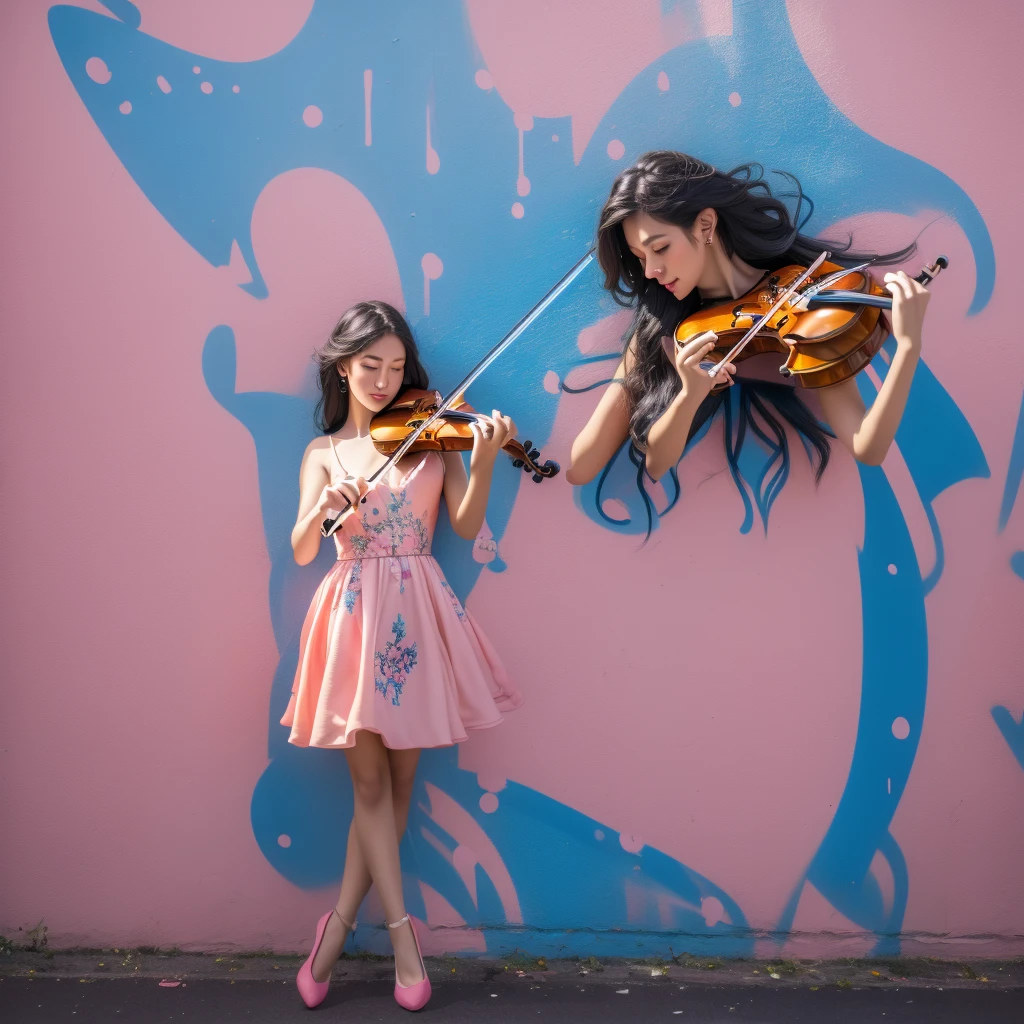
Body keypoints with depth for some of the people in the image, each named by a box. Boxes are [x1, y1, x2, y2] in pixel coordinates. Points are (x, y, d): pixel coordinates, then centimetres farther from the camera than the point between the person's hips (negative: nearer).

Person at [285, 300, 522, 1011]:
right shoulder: (324, 453, 9)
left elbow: (467, 527, -5)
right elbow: (302, 552, -1)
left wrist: (483, 460, -20)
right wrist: (326, 505, -22)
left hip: (419, 613, 1)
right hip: (354, 614, 0)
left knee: (397, 778, 6)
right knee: (370, 780, 1)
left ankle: (340, 924, 21)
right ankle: (403, 934, 12)